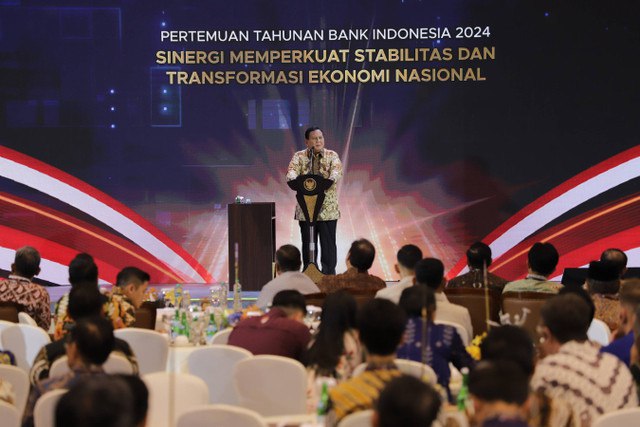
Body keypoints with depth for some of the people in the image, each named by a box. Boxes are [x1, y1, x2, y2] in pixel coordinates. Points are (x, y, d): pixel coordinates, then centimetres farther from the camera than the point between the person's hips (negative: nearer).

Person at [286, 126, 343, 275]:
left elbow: (337, 169, -14)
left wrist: (332, 178, -37)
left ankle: (329, 277, 6)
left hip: (327, 208, -1)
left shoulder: (332, 155, 5)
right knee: (308, 244, 4)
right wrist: (292, 178, -36)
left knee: (328, 243, -1)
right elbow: (292, 169, -12)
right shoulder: (299, 156, 6)